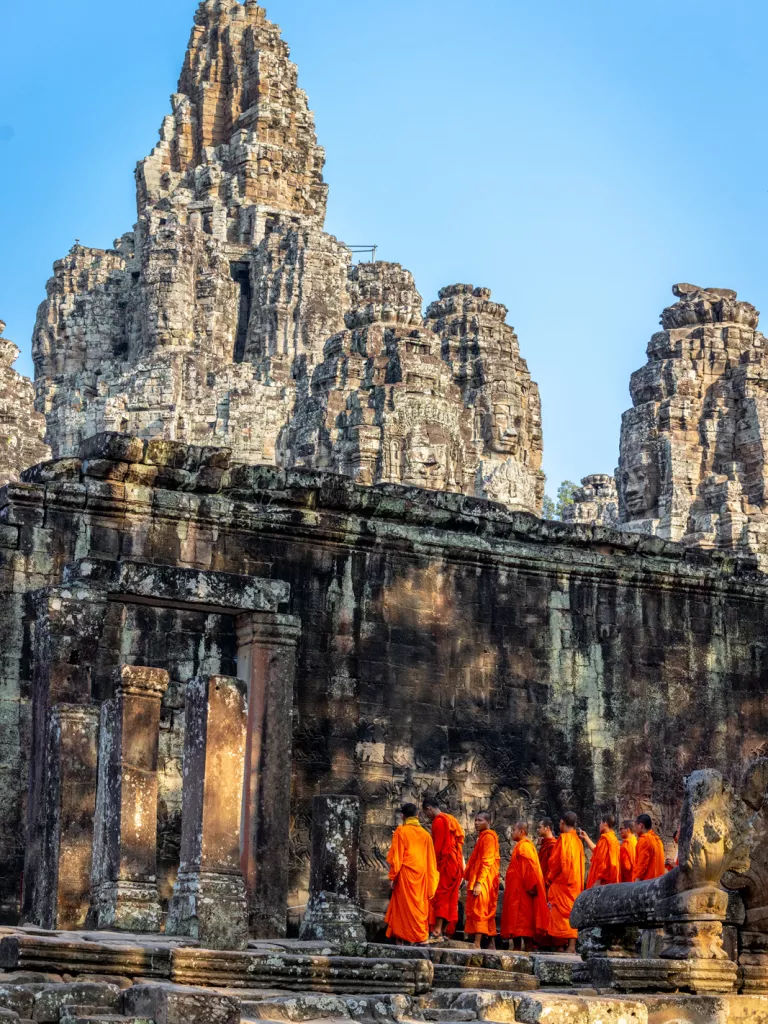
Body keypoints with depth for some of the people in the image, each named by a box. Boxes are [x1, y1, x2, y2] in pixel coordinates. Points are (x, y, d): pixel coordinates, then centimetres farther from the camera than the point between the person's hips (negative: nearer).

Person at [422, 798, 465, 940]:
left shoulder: (438, 821, -9)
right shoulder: (451, 819, 18)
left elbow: (438, 845, -14)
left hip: (445, 863, -9)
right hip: (456, 863, 9)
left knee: (440, 896, -9)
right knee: (451, 898, 8)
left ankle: (437, 930, -14)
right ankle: (447, 929, 7)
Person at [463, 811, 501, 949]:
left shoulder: (488, 837, -10)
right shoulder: (482, 837, 19)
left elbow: (487, 861, -18)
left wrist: (479, 882, -24)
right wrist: (470, 879, 18)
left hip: (483, 881, -10)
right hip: (477, 879, 10)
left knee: (478, 911, -14)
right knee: (488, 913, 10)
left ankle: (477, 945, -18)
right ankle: (491, 945, 12)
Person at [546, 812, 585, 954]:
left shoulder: (564, 838, -11)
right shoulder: (577, 840, 13)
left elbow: (558, 861, -15)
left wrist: (550, 877, -4)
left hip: (562, 882, -8)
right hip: (576, 882, 8)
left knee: (564, 912, -9)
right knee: (572, 912, 7)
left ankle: (570, 946, -14)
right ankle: (572, 945, 4)